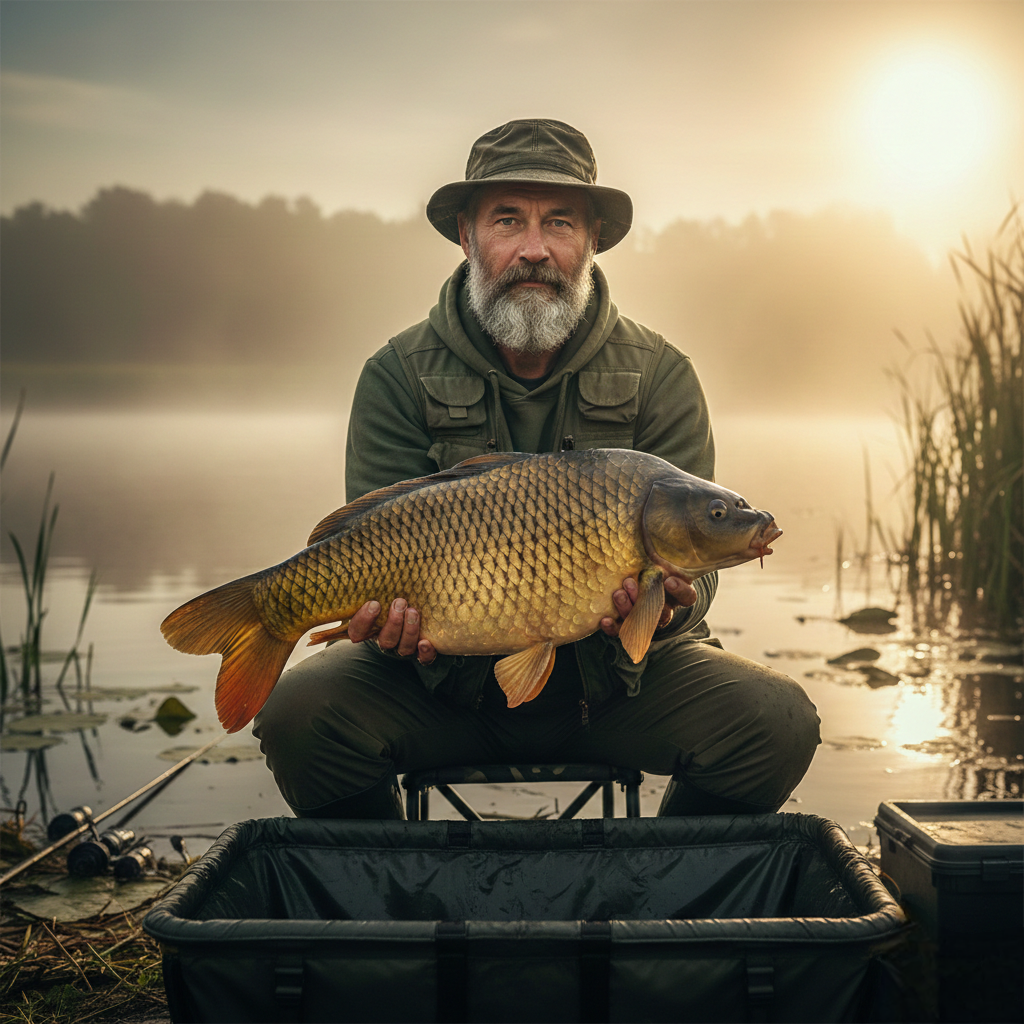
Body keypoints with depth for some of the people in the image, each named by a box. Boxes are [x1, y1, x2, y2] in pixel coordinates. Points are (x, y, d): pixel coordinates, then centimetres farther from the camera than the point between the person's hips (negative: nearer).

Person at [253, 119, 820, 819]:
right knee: (298, 715, -26)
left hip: (614, 676, 1)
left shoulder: (661, 376, -4)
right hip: (453, 676, 0)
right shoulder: (399, 377, -6)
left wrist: (660, 608, -35)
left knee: (777, 722, -23)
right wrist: (394, 615, -36)